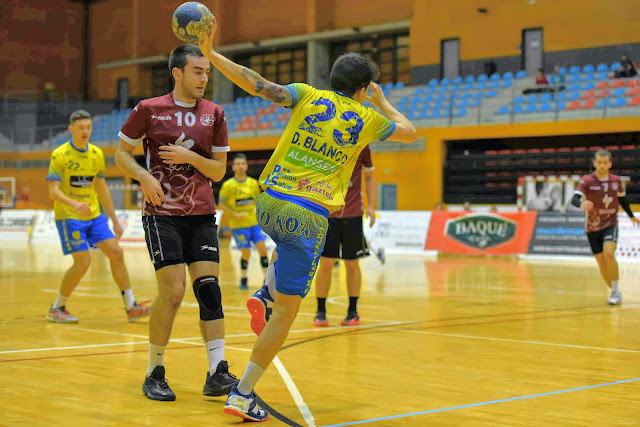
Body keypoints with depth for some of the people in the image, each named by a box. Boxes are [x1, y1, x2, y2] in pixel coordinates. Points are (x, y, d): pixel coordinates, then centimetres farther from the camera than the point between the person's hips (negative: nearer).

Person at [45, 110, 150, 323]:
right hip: (68, 217, -6)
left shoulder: (97, 154, 7)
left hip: (94, 215, 6)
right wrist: (75, 204, -35)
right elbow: (53, 191, -17)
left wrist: (115, 221, 13)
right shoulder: (60, 155, -10)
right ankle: (56, 309, 5)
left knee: (116, 253, -3)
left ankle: (131, 307, 3)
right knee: (83, 261, -13)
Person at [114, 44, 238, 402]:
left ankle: (218, 372, -6)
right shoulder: (149, 109, 1)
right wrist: (144, 176, -11)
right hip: (161, 213, -3)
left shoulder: (214, 114, 7)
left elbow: (219, 171, 8)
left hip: (202, 214, 3)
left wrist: (191, 157, -10)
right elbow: (122, 154, 7)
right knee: (173, 292, -10)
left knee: (209, 287, -8)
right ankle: (155, 373, 5)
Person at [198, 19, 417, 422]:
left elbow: (259, 85, -7)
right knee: (287, 311, 2)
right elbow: (410, 132, 26)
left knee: (290, 243, 40)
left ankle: (264, 294, 16)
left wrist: (211, 54, -6)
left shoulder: (308, 95, 7)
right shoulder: (368, 118, 8)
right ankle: (242, 394, -2)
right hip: (309, 216, -4)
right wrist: (382, 101, 40)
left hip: (269, 203, 4)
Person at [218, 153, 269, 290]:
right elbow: (221, 204, -4)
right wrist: (235, 215, -16)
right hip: (238, 225, -4)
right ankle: (243, 279, 17)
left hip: (254, 222, 4)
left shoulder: (253, 183, 3)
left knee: (262, 248, -4)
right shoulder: (228, 185, -9)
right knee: (246, 254, -5)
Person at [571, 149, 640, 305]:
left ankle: (616, 291, -13)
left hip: (610, 224, 0)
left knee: (609, 253, -25)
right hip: (593, 227, 0)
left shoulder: (616, 180, -1)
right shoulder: (587, 181, -10)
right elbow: (574, 199, -24)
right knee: (602, 263, 3)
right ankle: (615, 292, 23)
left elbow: (622, 199, 18)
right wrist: (582, 204, -48)